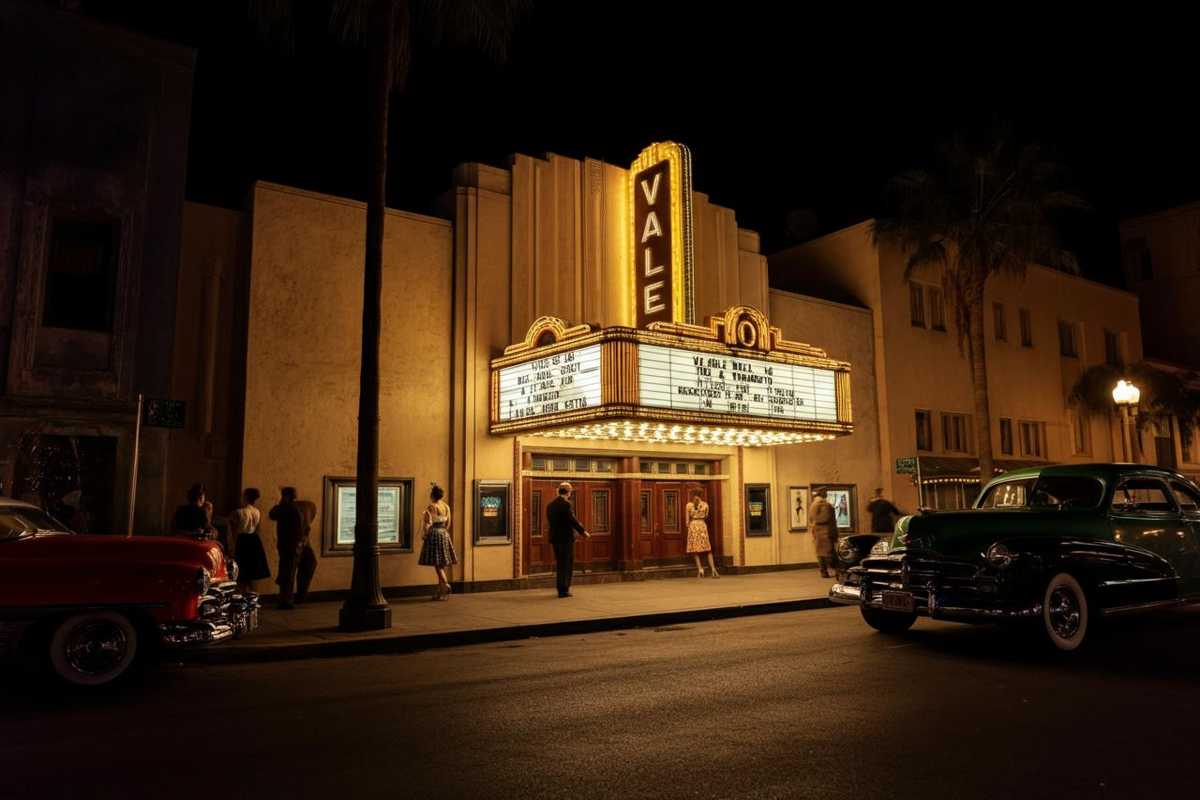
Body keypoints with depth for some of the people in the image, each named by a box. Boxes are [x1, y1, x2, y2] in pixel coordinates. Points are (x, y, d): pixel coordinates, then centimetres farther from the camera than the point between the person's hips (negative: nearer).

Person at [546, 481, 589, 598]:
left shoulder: (550, 505, 8)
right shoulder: (566, 504, -15)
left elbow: (550, 521, 13)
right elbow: (573, 520, -18)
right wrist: (583, 531, -9)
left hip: (555, 537, 7)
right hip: (566, 537, -7)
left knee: (560, 564, 17)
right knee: (567, 564, 1)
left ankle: (561, 588, 22)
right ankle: (564, 590, 2)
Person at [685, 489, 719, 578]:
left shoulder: (689, 505, -3)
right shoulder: (705, 504, 1)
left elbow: (687, 520, -2)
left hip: (693, 525, -1)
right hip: (702, 525, 1)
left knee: (695, 548, 6)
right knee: (708, 549, 5)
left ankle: (700, 569, -8)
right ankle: (713, 569, -6)